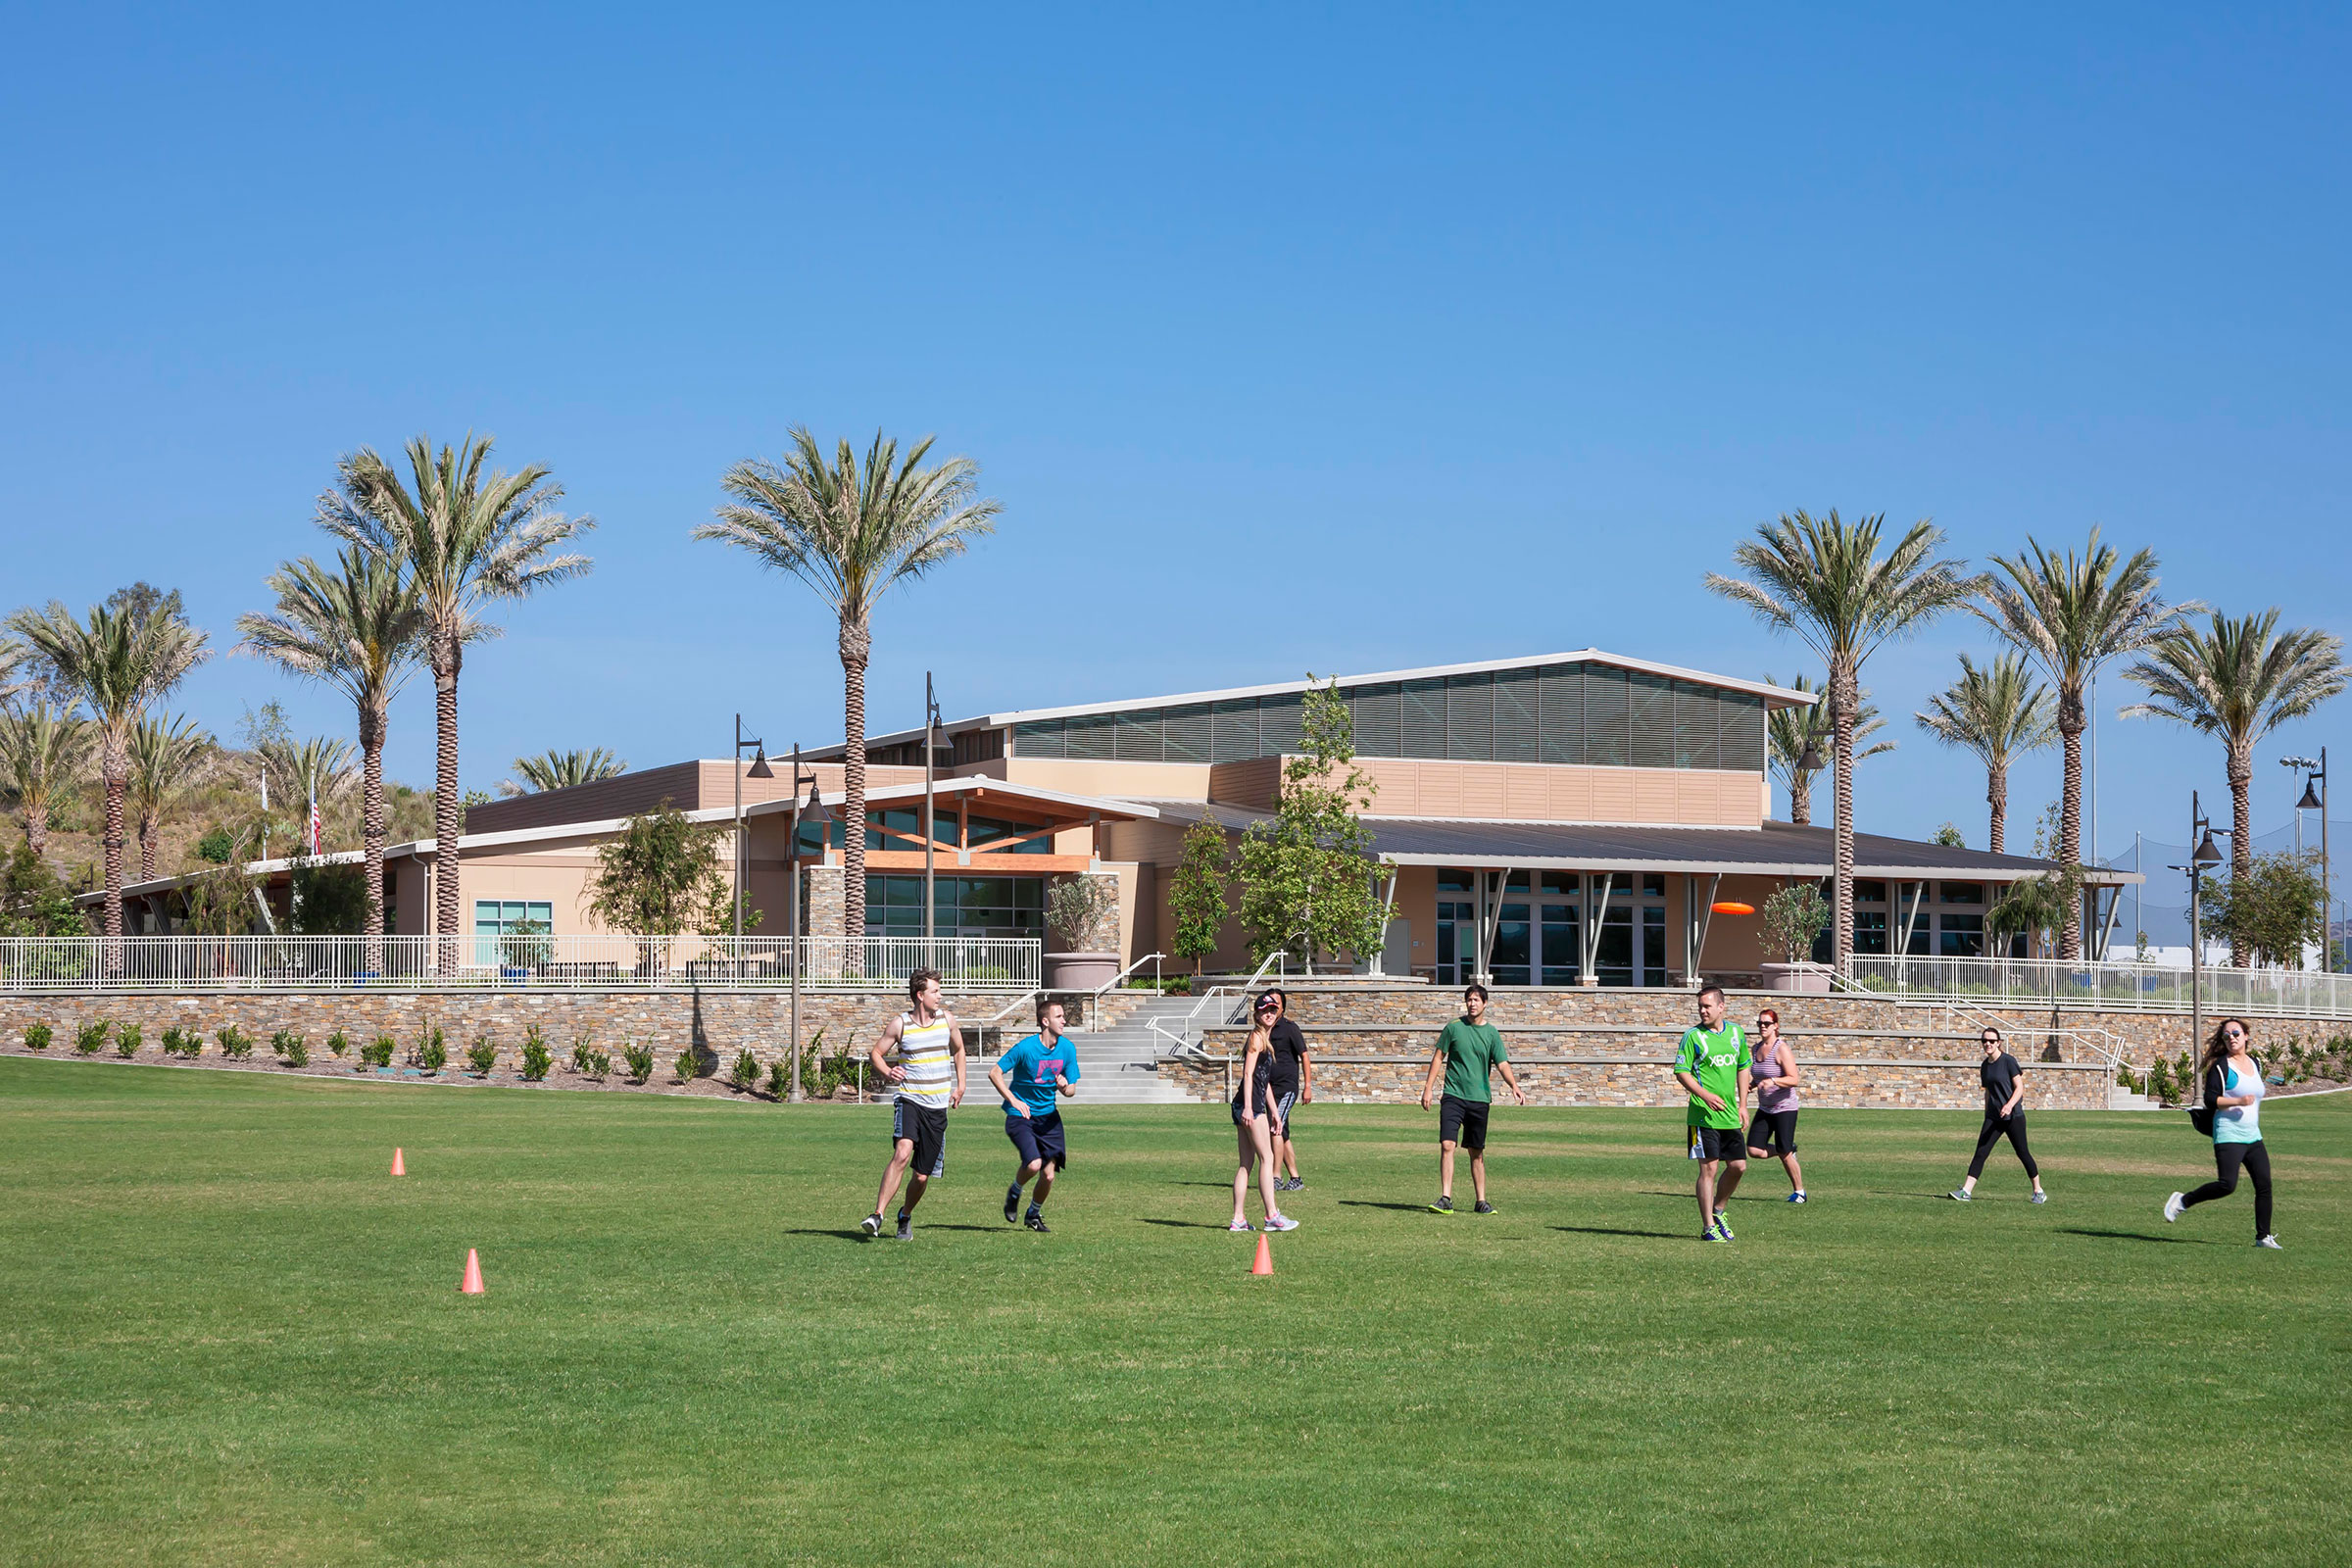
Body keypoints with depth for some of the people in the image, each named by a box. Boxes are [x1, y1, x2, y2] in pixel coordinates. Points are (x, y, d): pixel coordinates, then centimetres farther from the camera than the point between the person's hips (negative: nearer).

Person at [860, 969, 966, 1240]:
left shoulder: (946, 1019, 6)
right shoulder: (900, 1024, -3)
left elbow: (958, 1050, 24)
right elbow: (876, 1053, 7)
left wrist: (960, 1085, 17)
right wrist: (887, 1072, -13)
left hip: (938, 1107, 3)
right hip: (910, 1101, -3)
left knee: (922, 1176, 5)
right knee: (902, 1153, -28)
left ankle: (905, 1215, 34)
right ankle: (877, 1215, -29)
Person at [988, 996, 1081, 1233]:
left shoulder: (1067, 1049, -2)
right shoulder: (1026, 1048, -17)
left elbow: (1072, 1088, 5)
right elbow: (994, 1073, -11)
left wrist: (1065, 1087, -19)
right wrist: (1014, 1100, -18)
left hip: (1048, 1116, 4)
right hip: (1020, 1116, -4)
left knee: (1048, 1174, -4)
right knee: (1033, 1164, -22)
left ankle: (1034, 1214, 23)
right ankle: (1014, 1193, 11)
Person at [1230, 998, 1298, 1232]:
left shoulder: (1266, 1039, 23)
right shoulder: (1256, 1037, -6)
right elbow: (1248, 1073, -15)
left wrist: (1273, 1112, 27)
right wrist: (1248, 1107, -22)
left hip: (1252, 1106, 10)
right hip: (1249, 1104, -10)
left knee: (1246, 1163, 7)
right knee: (1266, 1158, -9)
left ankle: (1238, 1219, 6)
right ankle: (1272, 1215, -10)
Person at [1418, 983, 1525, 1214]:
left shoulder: (1492, 1033, 5)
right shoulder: (1454, 1028, 2)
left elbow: (1502, 1064, 1)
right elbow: (1438, 1057, 8)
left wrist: (1514, 1086, -16)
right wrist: (1428, 1087, 2)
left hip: (1480, 1099, 1)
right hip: (1453, 1096, -1)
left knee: (1477, 1152, 8)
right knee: (1447, 1145, -14)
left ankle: (1481, 1201, 17)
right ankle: (1445, 1199, -15)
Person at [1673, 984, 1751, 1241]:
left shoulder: (1737, 1032, 9)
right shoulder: (1693, 1035, -6)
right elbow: (1680, 1072, -8)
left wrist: (1742, 1105, 13)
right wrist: (1705, 1095, -21)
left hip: (1730, 1115, 5)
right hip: (1704, 1115, -5)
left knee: (1738, 1166, 6)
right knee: (1709, 1168, -6)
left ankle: (1717, 1210, 28)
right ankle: (1708, 1227, 1)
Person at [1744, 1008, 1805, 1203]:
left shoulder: (1782, 1049, -15)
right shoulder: (1755, 1049, 7)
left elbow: (1793, 1080, -21)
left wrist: (1773, 1081, -36)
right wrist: (1750, 1084, 1)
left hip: (1785, 1108, -7)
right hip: (1764, 1109, 7)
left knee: (1784, 1154, -3)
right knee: (1754, 1150, -3)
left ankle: (1799, 1191, 15)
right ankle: (1790, 1149, 22)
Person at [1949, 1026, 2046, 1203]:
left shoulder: (2008, 1061, -9)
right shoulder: (1984, 1065, 11)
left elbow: (2019, 1087, -12)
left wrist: (2009, 1105, -28)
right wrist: (1986, 1114, 22)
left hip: (2013, 1116, -5)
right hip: (1993, 1117, 5)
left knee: (2022, 1153, 3)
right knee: (1980, 1152, -6)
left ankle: (2038, 1191, 18)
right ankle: (1966, 1191, -12)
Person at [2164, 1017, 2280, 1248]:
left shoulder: (2255, 1064, 15)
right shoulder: (2221, 1066, -8)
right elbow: (2210, 1099, -14)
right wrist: (2238, 1102, -21)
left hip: (2253, 1137, 7)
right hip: (2228, 1136, -7)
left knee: (2264, 1185, 0)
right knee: (2227, 1185, -17)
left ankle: (2263, 1236, 8)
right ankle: (2183, 1201, 1)